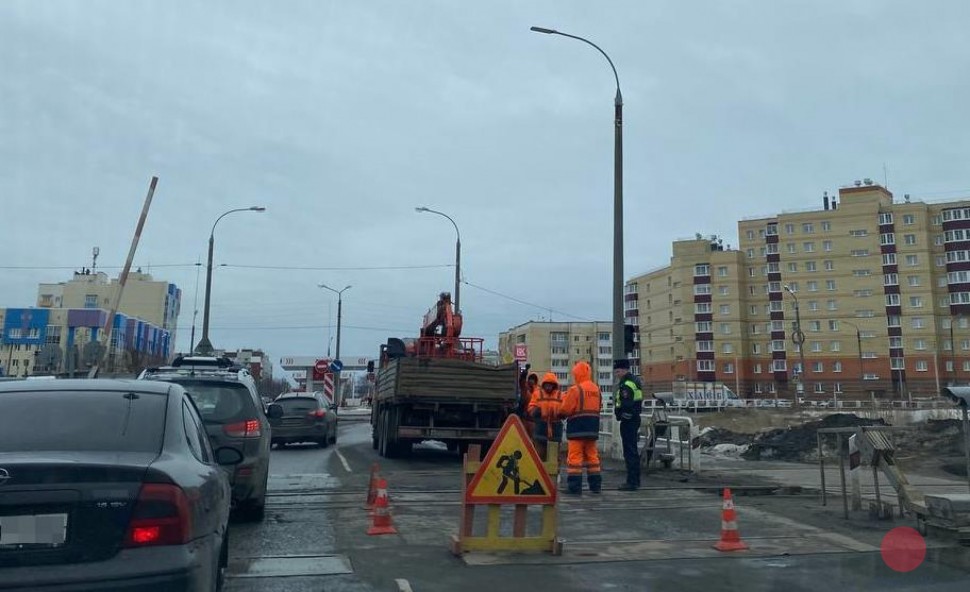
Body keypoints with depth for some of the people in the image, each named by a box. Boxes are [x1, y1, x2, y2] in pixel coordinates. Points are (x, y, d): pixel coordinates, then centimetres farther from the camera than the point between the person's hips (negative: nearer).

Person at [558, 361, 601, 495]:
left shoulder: (575, 389, -13)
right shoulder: (596, 389, 10)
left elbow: (564, 410, -12)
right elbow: (597, 408, 15)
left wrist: (564, 399, 6)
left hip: (577, 429, -7)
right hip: (592, 428, 7)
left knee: (575, 457, -2)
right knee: (592, 456, 14)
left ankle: (574, 487, -3)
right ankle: (595, 485, 17)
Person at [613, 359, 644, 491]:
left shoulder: (626, 384, -17)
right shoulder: (634, 381, 17)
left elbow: (625, 405, -24)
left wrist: (619, 415, -11)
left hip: (628, 421, -11)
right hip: (635, 419, 11)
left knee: (630, 452, -8)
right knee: (633, 451, 16)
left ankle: (632, 482, -7)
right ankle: (635, 481, 23)